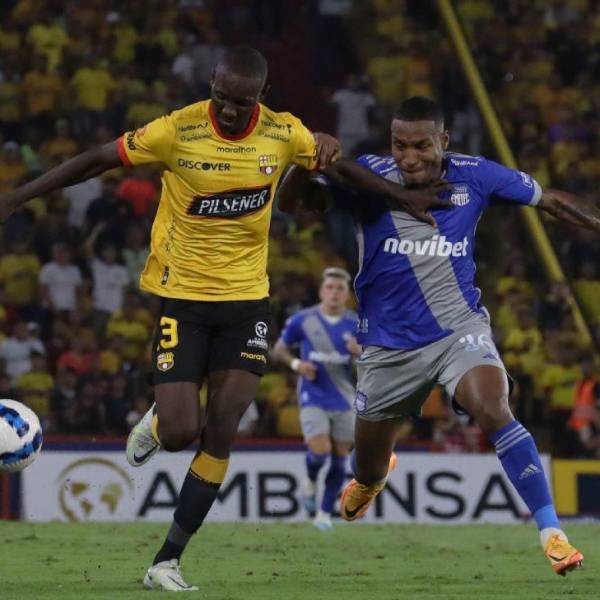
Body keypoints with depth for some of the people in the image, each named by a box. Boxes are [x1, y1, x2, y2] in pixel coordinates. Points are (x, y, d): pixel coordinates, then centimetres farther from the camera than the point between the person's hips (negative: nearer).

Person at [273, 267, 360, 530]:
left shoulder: (356, 325, -1)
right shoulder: (302, 320, -4)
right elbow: (278, 350, 8)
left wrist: (360, 352, -19)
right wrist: (296, 364, -12)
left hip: (345, 401, 2)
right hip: (313, 398, -2)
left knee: (340, 459, 2)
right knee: (320, 452, -19)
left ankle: (325, 513, 16)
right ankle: (310, 480, 16)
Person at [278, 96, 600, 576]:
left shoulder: (474, 176, -7)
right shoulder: (370, 176, -11)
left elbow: (553, 201, 5)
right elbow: (290, 201, -17)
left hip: (459, 327, -1)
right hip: (389, 343, 1)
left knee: (492, 410, -32)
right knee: (369, 469, 16)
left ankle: (551, 532, -28)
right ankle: (371, 477, 57)